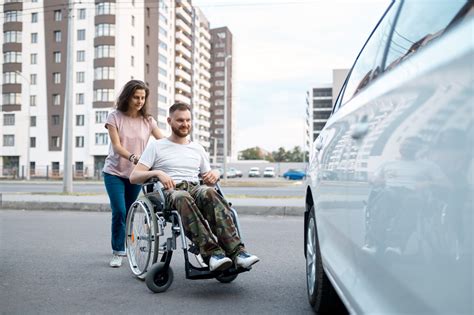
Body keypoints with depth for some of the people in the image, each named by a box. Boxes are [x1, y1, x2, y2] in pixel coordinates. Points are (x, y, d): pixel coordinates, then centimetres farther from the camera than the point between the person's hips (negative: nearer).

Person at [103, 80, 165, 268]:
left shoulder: (148, 120, -1)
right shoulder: (115, 117, -7)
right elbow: (116, 146, -16)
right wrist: (133, 157, -35)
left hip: (135, 174, 3)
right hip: (115, 172, -3)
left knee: (128, 213, 12)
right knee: (119, 211, -14)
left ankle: (121, 245, 35)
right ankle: (118, 252, -1)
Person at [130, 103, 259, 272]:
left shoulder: (198, 148, 27)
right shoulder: (156, 146, 15)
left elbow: (209, 181, 28)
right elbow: (134, 177, 6)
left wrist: (215, 173, 3)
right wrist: (157, 172, -13)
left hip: (195, 188, 3)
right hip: (169, 192, -2)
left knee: (209, 192, -36)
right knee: (183, 198, -41)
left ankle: (236, 251, -48)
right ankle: (212, 252, -52)